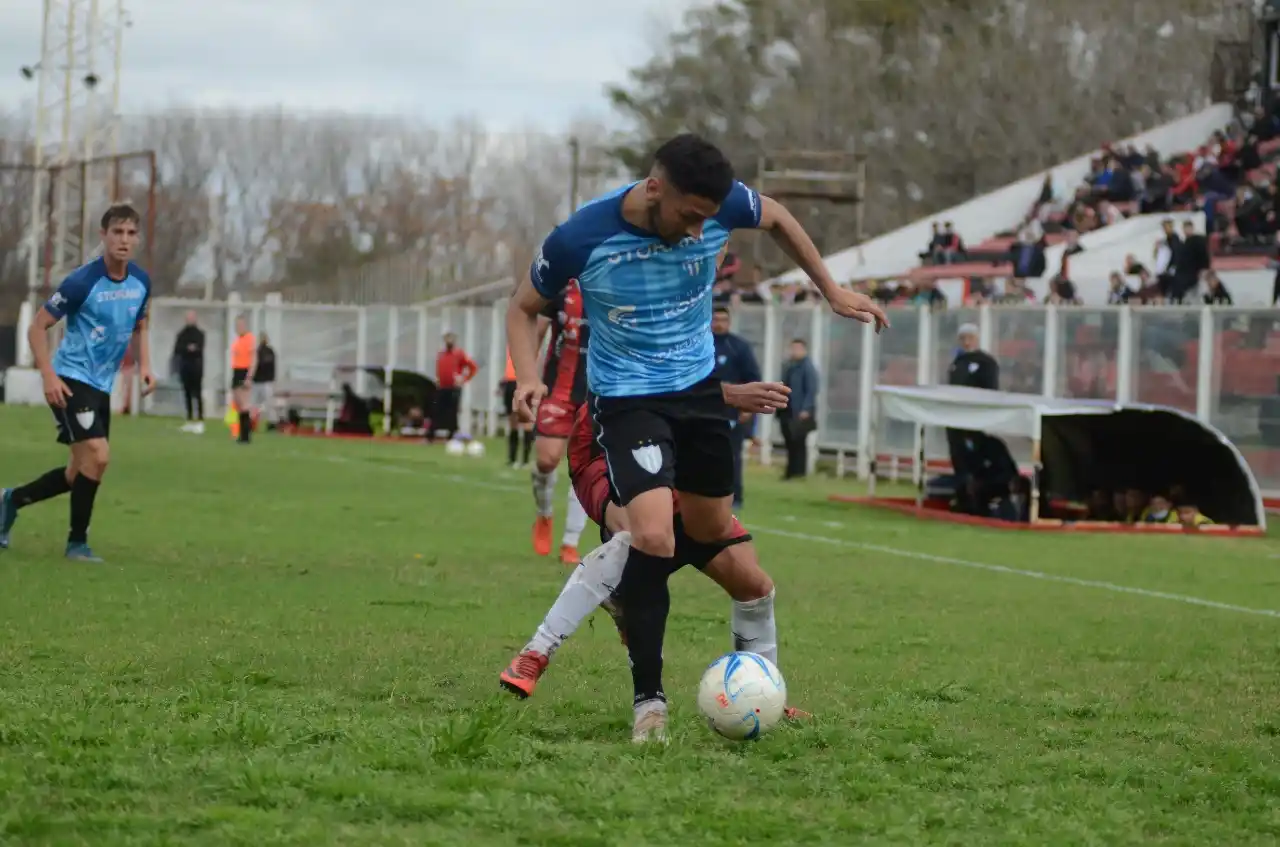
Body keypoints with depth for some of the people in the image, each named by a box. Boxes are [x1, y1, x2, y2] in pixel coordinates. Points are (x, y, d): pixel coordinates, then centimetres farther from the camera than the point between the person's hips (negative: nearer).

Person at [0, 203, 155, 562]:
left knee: (82, 473, 12)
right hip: (71, 380, -7)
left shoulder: (141, 281, 2)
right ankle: (77, 542, -6)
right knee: (98, 455, -20)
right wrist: (49, 377, -21)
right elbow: (38, 327, -12)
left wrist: (144, 364, 3)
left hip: (102, 386, 7)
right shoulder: (82, 281, -18)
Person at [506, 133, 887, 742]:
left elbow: (776, 219, 8)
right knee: (653, 537, -22)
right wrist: (528, 377, -22)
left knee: (712, 531, 16)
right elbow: (525, 307, -5)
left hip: (700, 385, 5)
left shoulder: (718, 206, -17)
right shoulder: (580, 239, -23)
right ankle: (648, 699, -15)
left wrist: (833, 291, 11)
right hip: (628, 397, -4)